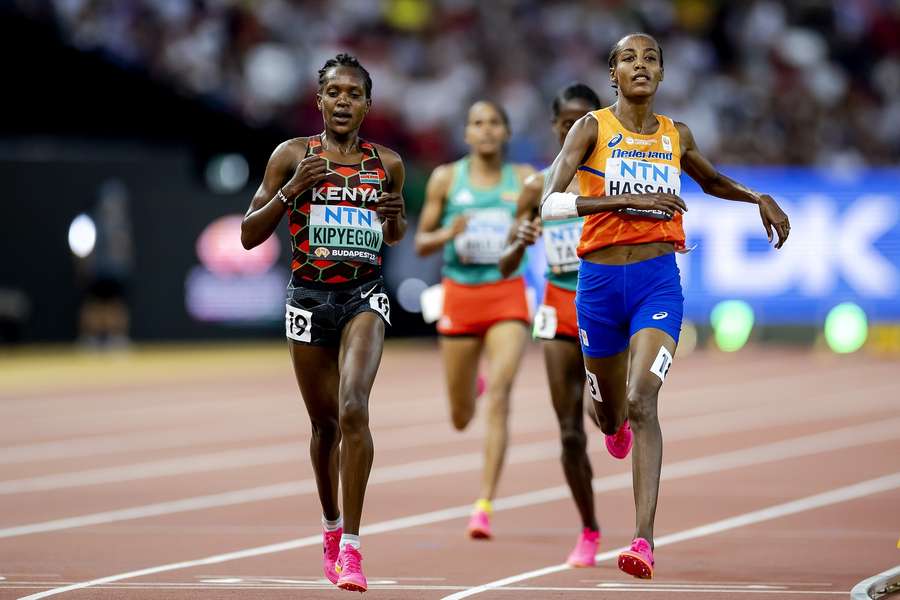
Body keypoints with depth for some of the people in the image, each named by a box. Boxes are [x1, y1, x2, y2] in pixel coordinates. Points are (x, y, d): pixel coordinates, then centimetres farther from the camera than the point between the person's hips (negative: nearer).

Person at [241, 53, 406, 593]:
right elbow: (249, 235, 1)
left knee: (353, 407, -22)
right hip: (309, 296, 1)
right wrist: (290, 191, -13)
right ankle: (331, 526, 39)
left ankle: (351, 547, -21)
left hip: (365, 294, -1)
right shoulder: (292, 156, 1)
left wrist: (396, 217, -1)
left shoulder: (387, 163, 6)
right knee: (325, 422, 11)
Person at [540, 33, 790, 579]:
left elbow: (712, 180, 30)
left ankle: (645, 540, -24)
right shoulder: (593, 128, -4)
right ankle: (617, 429, 58)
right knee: (612, 412, 17)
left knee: (642, 401, -19)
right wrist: (626, 201, -25)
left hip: (659, 282, 0)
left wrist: (758, 198, 12)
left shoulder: (676, 136, 8)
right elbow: (550, 203, -16)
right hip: (600, 282, 0)